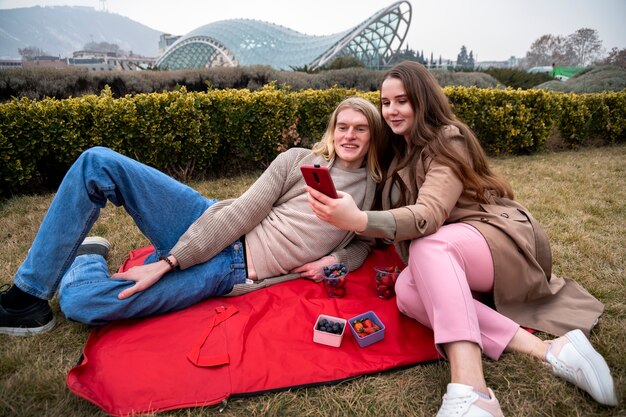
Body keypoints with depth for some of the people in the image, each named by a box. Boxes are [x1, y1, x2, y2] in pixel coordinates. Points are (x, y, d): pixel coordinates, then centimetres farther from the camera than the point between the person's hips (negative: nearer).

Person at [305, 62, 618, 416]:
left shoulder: (448, 138, -12)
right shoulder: (397, 153, 14)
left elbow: (430, 215, -29)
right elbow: (398, 213, 15)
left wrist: (360, 220, -45)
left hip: (505, 238, -6)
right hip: (451, 261, 6)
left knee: (427, 247, -38)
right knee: (406, 290, -28)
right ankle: (546, 349, -29)